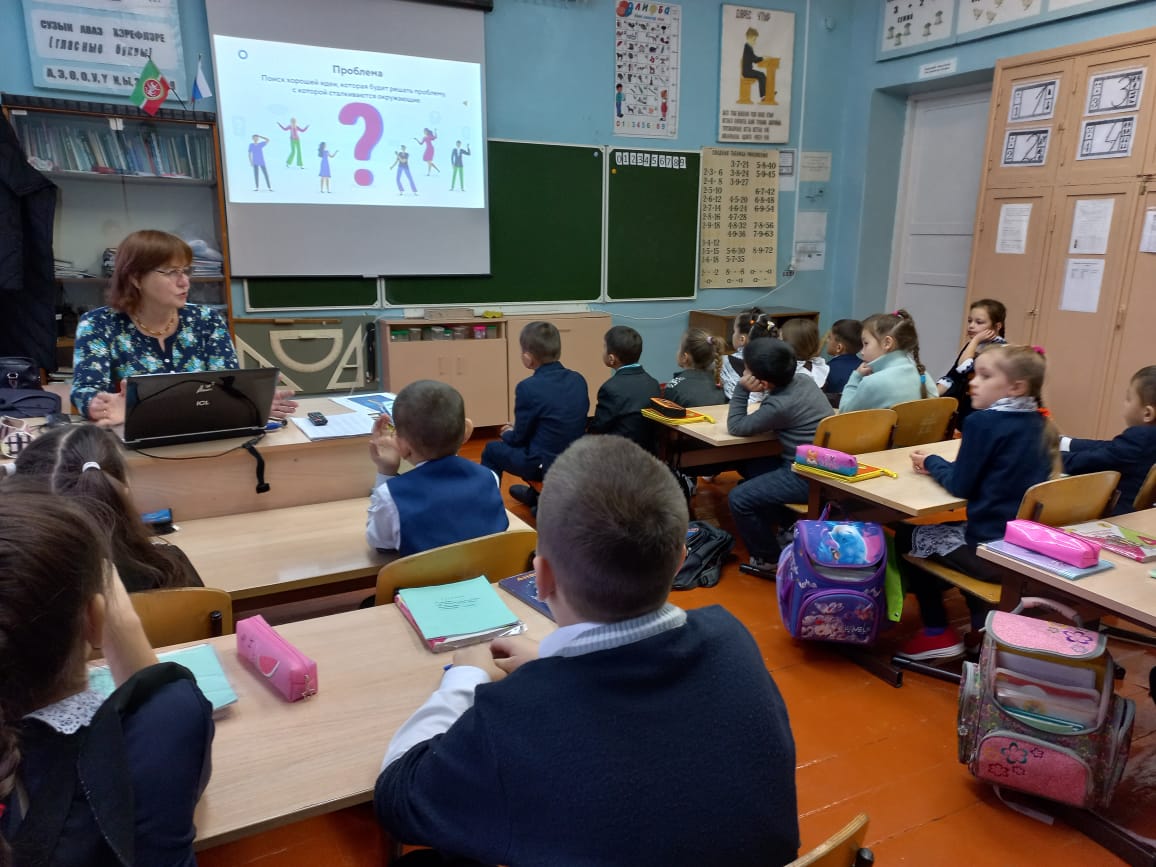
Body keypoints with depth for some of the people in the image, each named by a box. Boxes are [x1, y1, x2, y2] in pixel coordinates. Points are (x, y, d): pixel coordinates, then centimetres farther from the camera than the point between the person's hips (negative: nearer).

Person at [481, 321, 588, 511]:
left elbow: (520, 437, -11)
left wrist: (507, 434, 15)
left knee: (492, 450, 16)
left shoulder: (528, 387, -21)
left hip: (546, 465, -6)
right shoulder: (578, 379, -2)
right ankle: (535, 495, 49)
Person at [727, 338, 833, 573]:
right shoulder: (804, 381, 2)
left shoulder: (780, 405, -23)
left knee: (739, 499, -10)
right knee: (750, 468, 21)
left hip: (809, 476, -10)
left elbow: (736, 427, -12)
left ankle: (769, 559, 8)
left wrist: (741, 389, -11)